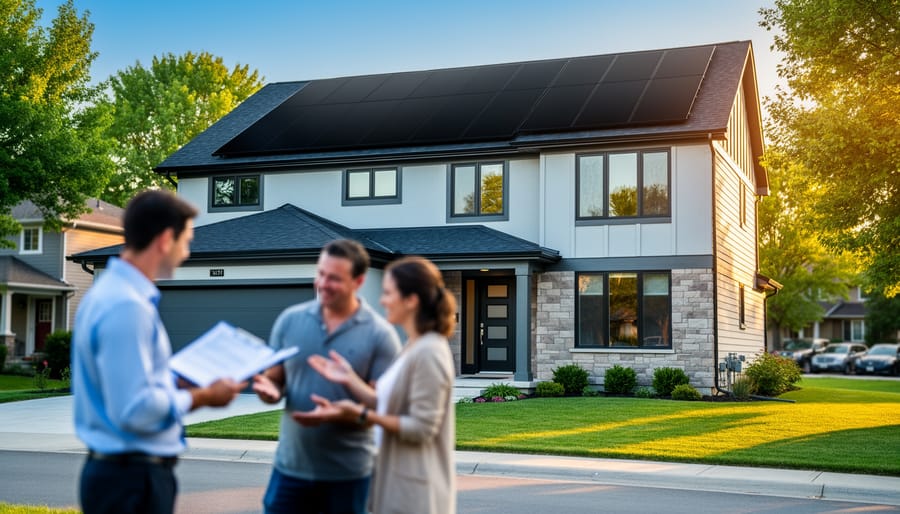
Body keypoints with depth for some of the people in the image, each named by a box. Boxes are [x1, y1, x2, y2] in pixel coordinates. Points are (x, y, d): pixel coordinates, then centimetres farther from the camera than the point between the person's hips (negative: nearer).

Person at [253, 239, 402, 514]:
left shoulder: (380, 334, -8)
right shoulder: (290, 319, 3)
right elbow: (273, 378, 10)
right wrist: (269, 390, -14)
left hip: (348, 472, -2)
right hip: (291, 465, 3)